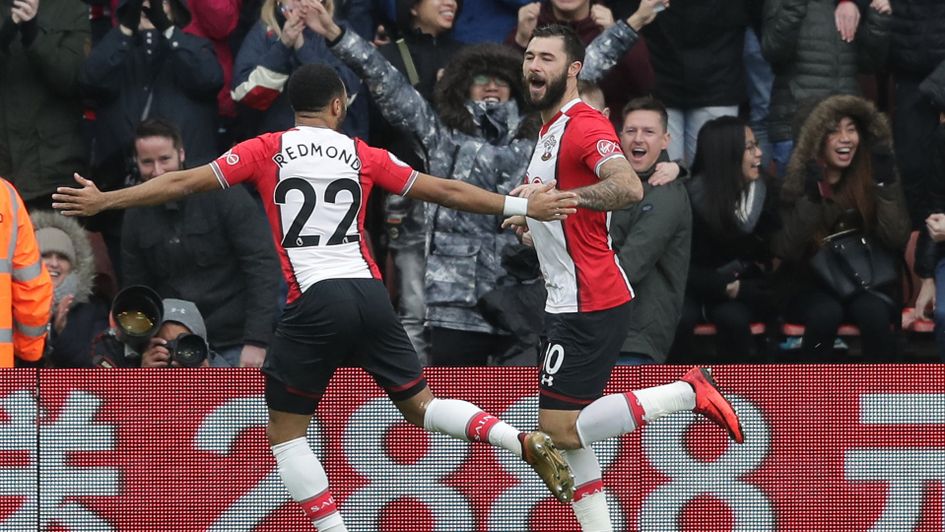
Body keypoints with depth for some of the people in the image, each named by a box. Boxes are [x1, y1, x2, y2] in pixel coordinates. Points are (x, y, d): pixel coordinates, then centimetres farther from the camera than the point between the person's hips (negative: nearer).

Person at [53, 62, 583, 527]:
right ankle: (526, 441, -10)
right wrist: (524, 207, 22)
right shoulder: (363, 155, 14)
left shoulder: (267, 151, 7)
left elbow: (184, 182, 6)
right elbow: (446, 190, 14)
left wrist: (104, 200, 14)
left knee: (286, 431, 9)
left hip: (314, 300, -3)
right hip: (370, 293, 3)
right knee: (420, 404, 13)